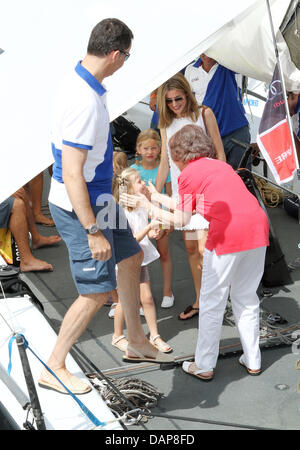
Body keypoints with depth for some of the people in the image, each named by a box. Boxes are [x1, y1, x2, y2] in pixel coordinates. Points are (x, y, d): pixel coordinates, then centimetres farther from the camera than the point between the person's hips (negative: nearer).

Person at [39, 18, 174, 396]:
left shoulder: (81, 84, 5)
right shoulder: (84, 102, -28)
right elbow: (71, 175, -29)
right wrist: (93, 232, -25)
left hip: (97, 198, 11)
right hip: (80, 206, -11)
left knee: (131, 257, 21)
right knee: (97, 291, -3)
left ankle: (136, 342, 38)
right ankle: (54, 368, 16)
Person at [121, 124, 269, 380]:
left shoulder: (188, 174, 5)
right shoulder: (220, 165, 25)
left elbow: (181, 220, 8)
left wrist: (147, 206, 18)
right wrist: (158, 197, 39)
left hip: (227, 234, -7)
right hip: (258, 227, 7)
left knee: (212, 302, 7)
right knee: (247, 298, 19)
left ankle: (204, 366, 16)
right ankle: (252, 361, 26)